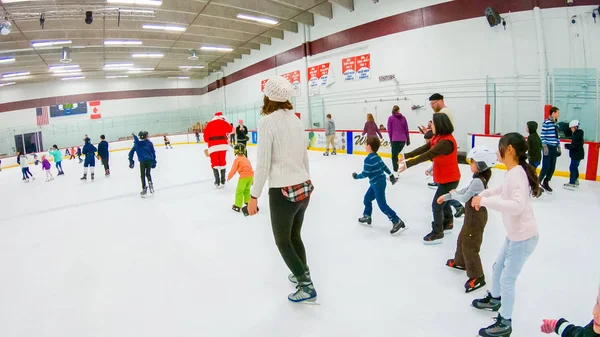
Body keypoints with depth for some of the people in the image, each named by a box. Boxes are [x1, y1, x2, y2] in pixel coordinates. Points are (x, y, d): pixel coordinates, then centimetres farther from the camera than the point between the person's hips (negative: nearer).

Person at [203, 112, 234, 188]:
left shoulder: (209, 124, 11)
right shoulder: (224, 122, 9)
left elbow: (205, 135, 6)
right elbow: (230, 129, 23)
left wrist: (209, 142, 20)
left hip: (213, 146, 0)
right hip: (223, 145, 0)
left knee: (214, 163, 8)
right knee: (222, 162, 13)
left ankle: (217, 182, 1)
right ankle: (223, 181, 15)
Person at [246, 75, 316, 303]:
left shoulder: (267, 121, -13)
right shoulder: (295, 119, 6)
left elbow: (263, 163, -15)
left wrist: (254, 196, -7)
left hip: (283, 191, -7)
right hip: (304, 187, 7)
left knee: (283, 242, 13)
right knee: (295, 236, 25)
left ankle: (306, 286, 18)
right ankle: (302, 274, 41)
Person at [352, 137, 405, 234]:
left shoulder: (368, 159, -21)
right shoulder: (377, 157, 7)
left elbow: (365, 174, -20)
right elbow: (384, 166, 19)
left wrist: (356, 176, -3)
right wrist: (391, 175, 30)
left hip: (377, 184, -10)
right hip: (379, 182, 10)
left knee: (382, 205, -6)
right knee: (367, 199, 21)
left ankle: (397, 222, -5)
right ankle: (367, 217, 35)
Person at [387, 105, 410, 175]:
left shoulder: (390, 118, 1)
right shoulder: (403, 118, 11)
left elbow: (389, 130, 1)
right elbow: (406, 130, 12)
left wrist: (391, 139, 11)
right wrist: (408, 140, 19)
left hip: (395, 139, -4)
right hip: (403, 140, 4)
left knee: (394, 156, -3)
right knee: (396, 155, 18)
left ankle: (395, 173, -13)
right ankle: (396, 170, 20)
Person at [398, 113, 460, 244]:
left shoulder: (446, 142, -30)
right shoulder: (438, 138, 2)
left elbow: (427, 155, -36)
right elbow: (423, 149, 0)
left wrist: (408, 164, -37)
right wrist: (406, 155, -9)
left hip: (449, 179, -10)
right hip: (445, 178, 10)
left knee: (437, 205, -4)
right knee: (443, 201, 25)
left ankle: (437, 233, 9)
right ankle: (448, 223, 46)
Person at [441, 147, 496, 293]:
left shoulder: (478, 181, -27)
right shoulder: (479, 179, 4)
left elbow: (464, 198, -22)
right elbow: (464, 191, 12)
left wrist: (453, 194, -2)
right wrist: (446, 197, 14)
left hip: (476, 217, -10)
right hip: (473, 216, 10)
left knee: (469, 246, -2)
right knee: (462, 239, 24)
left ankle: (477, 276, 9)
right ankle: (460, 262, 44)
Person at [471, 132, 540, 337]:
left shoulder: (516, 174, -27)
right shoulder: (512, 172, 2)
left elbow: (518, 205, -40)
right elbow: (503, 190, 23)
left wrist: (485, 201, -36)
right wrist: (483, 194, 11)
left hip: (524, 237, -9)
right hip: (515, 234, 9)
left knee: (507, 280, 4)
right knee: (498, 267, 26)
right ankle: (494, 299, 51)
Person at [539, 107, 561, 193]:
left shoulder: (556, 123, 13)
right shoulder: (546, 122, -10)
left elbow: (556, 136, 18)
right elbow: (543, 135, -12)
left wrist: (559, 147, 17)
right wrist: (545, 146, -17)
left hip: (554, 147, 7)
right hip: (548, 147, -7)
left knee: (552, 167, 8)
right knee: (546, 167, -8)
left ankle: (545, 183, 20)